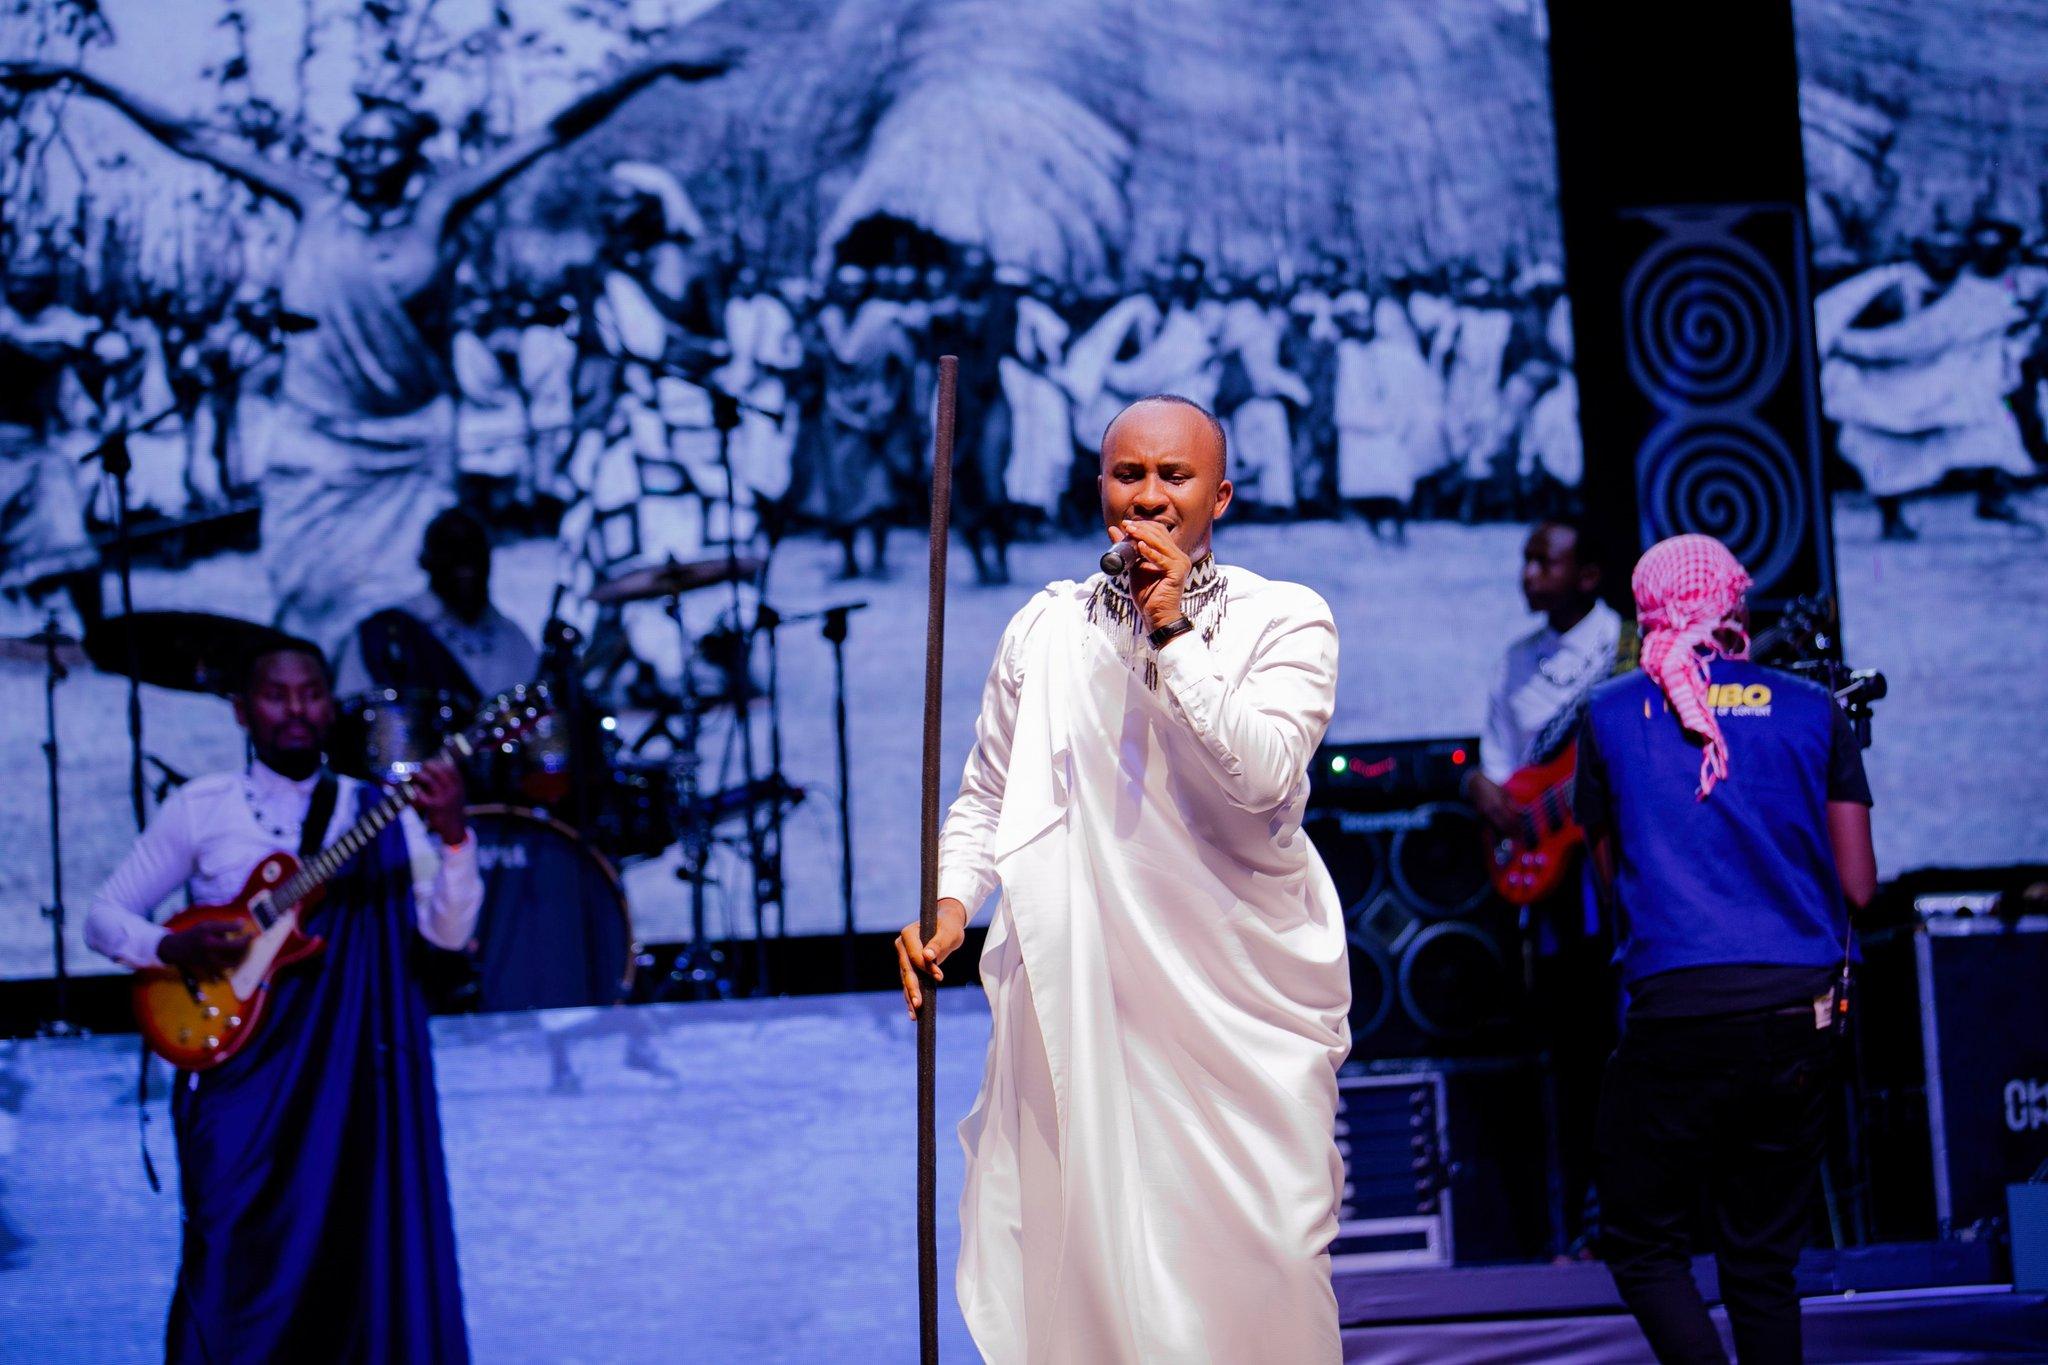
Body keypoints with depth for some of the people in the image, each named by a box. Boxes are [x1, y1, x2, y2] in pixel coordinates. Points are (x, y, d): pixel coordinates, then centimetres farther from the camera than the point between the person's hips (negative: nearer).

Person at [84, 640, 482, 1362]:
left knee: (369, 1243, -1)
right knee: (239, 1255, -6)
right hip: (240, 1061, -1)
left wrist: (452, 837, -19)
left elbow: (448, 929, -2)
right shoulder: (200, 807, 5)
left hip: (355, 1067, 2)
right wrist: (171, 947, -13)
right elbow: (104, 916, 7)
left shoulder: (382, 814, 8)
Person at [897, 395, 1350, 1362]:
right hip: (1084, 988, 2)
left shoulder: (1285, 621, 1)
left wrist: (1175, 633, -16)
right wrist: (950, 899, 1)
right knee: (1082, 1242, -2)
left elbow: (1263, 773, -14)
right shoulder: (1045, 628, 9)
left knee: (1254, 1247, -3)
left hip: (1240, 992, -2)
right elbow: (985, 795, 17)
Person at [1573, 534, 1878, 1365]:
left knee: (1643, 1245, 8)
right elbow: (1858, 886, 8)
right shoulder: (1812, 711, 8)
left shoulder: (1610, 716, 6)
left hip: (1678, 1011, -2)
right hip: (1801, 1010, 3)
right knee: (1762, 1263, 13)